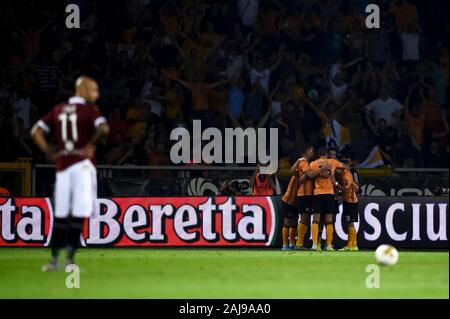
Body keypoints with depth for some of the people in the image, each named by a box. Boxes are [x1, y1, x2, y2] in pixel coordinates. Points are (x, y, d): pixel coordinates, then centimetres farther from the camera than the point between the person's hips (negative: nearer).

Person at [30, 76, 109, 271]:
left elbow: (36, 132, 11)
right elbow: (104, 129, -21)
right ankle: (69, 260, -8)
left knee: (60, 215, 10)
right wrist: (91, 145, -7)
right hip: (83, 165, -5)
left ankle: (54, 260, 10)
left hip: (62, 166, 5)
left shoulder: (58, 110, 13)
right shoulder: (89, 110, -3)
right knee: (78, 215, -3)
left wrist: (49, 152, 10)